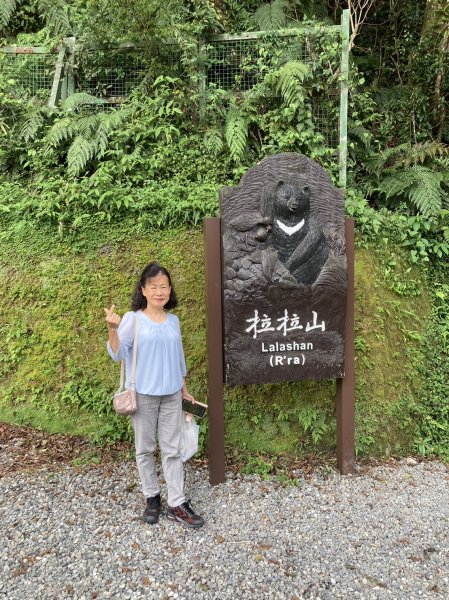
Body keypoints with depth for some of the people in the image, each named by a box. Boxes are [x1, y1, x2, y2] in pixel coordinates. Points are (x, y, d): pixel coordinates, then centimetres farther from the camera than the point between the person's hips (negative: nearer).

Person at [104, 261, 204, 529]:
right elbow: (117, 354, -15)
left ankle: (177, 504, 18)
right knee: (145, 449, 11)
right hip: (143, 394, -3)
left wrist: (184, 389, 17)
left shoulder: (173, 320, 5)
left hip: (171, 395, 3)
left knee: (172, 449, 8)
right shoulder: (133, 319, -8)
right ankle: (152, 497, 30)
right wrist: (112, 330, -33)